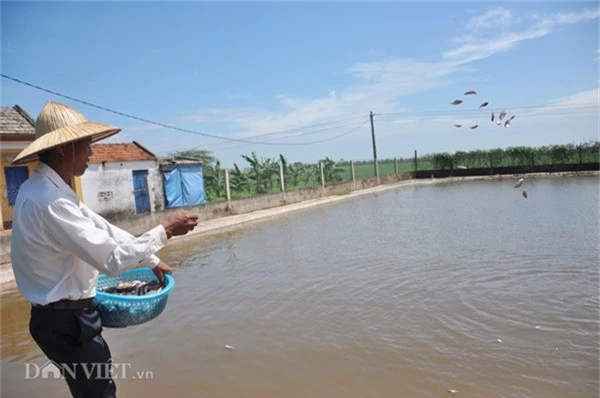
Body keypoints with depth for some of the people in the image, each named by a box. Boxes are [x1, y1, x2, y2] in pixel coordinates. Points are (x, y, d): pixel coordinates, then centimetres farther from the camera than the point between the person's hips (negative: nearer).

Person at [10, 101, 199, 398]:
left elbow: (102, 229, 10)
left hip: (62, 315, 10)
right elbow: (112, 259, -28)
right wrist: (165, 230, -18)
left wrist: (151, 260, 11)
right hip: (66, 321, -10)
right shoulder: (49, 201, -27)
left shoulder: (47, 189, 6)